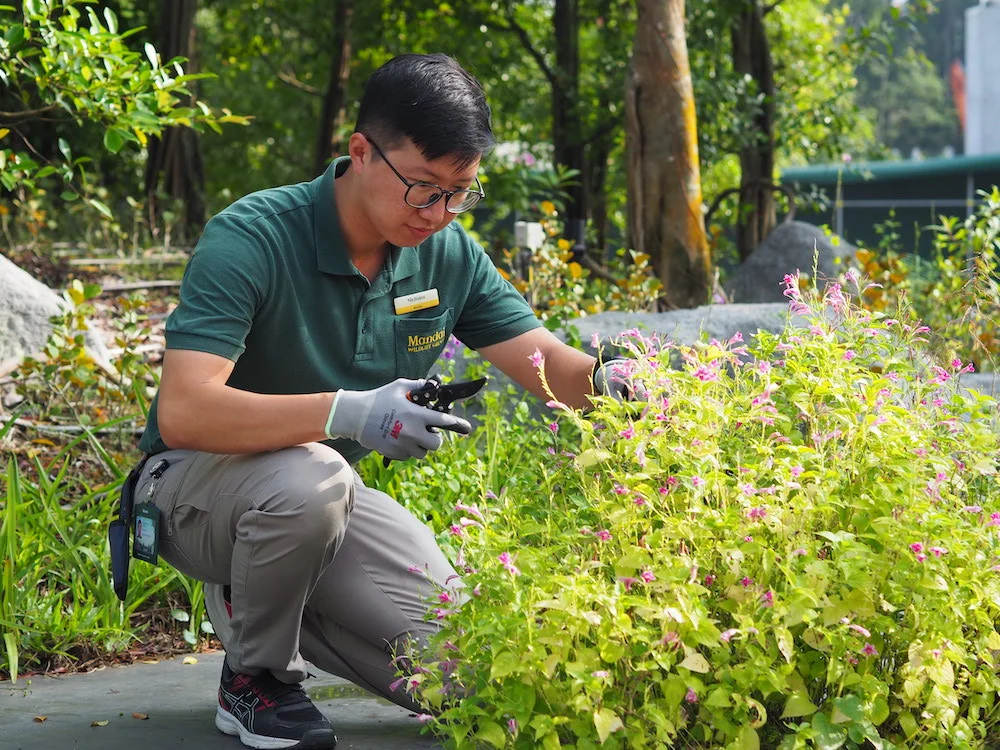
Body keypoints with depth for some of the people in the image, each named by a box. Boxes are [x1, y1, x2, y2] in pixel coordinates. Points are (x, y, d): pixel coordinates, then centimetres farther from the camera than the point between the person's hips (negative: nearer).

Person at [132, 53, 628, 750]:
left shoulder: (449, 255, -6)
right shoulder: (250, 240, -26)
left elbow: (554, 367, -5)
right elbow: (183, 413, -36)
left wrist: (608, 381, -30)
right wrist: (347, 412, -49)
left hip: (327, 493, 6)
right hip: (199, 484, -5)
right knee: (310, 477, -39)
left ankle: (263, 597, 15)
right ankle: (254, 676, -11)